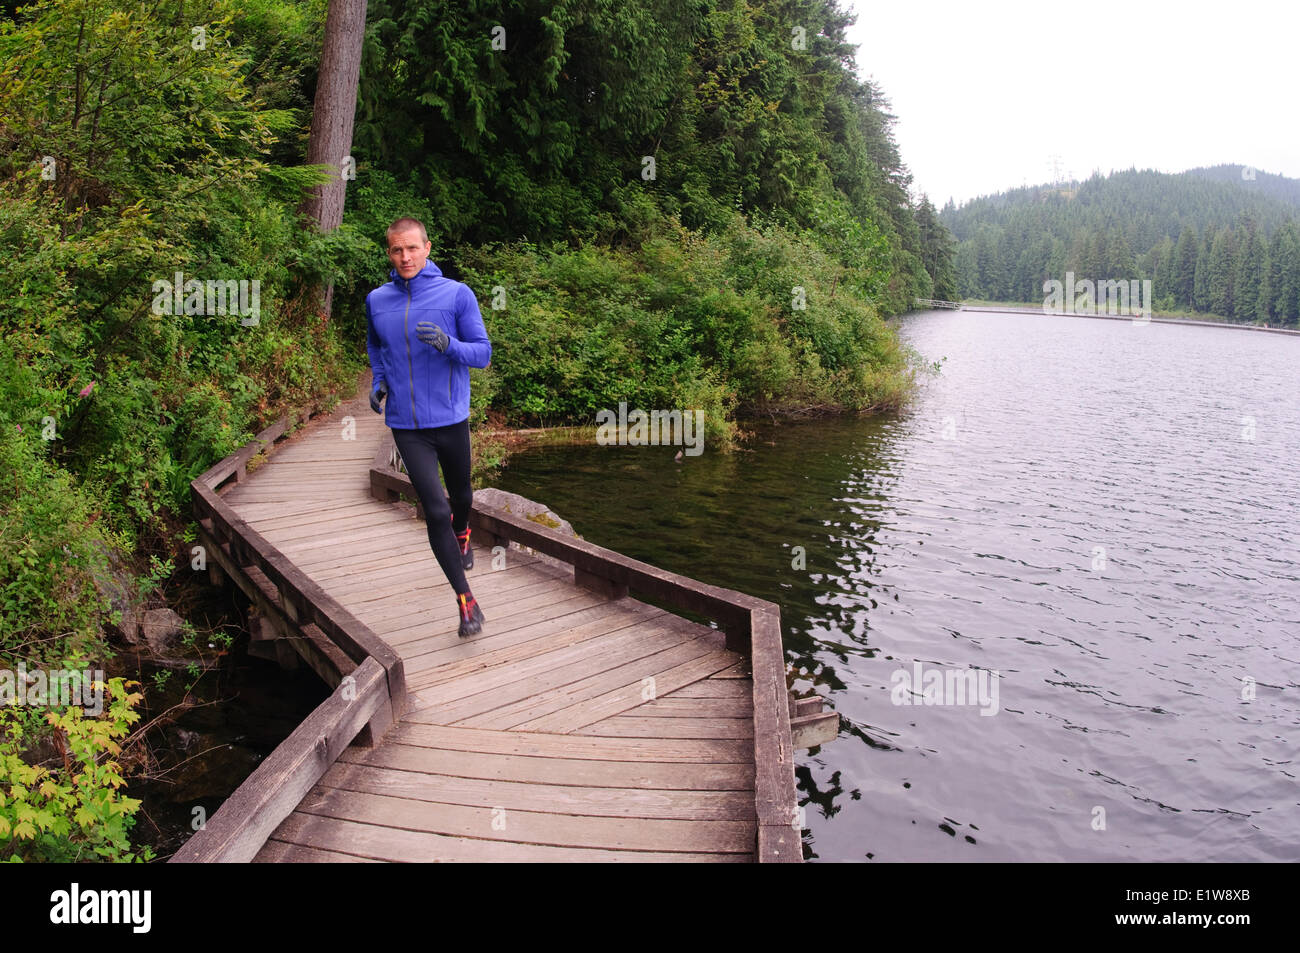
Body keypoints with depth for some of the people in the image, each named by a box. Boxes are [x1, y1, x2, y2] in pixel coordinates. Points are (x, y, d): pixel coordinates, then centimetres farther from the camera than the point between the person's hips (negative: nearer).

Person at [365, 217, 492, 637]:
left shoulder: (457, 294, -5)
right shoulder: (376, 300, 4)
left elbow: (483, 352, -6)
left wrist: (448, 344, -25)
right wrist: (379, 381, 6)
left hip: (451, 418, 0)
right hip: (406, 425, 0)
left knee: (461, 497, 19)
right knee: (435, 511, -9)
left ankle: (461, 533, 57)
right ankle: (466, 600, 1)